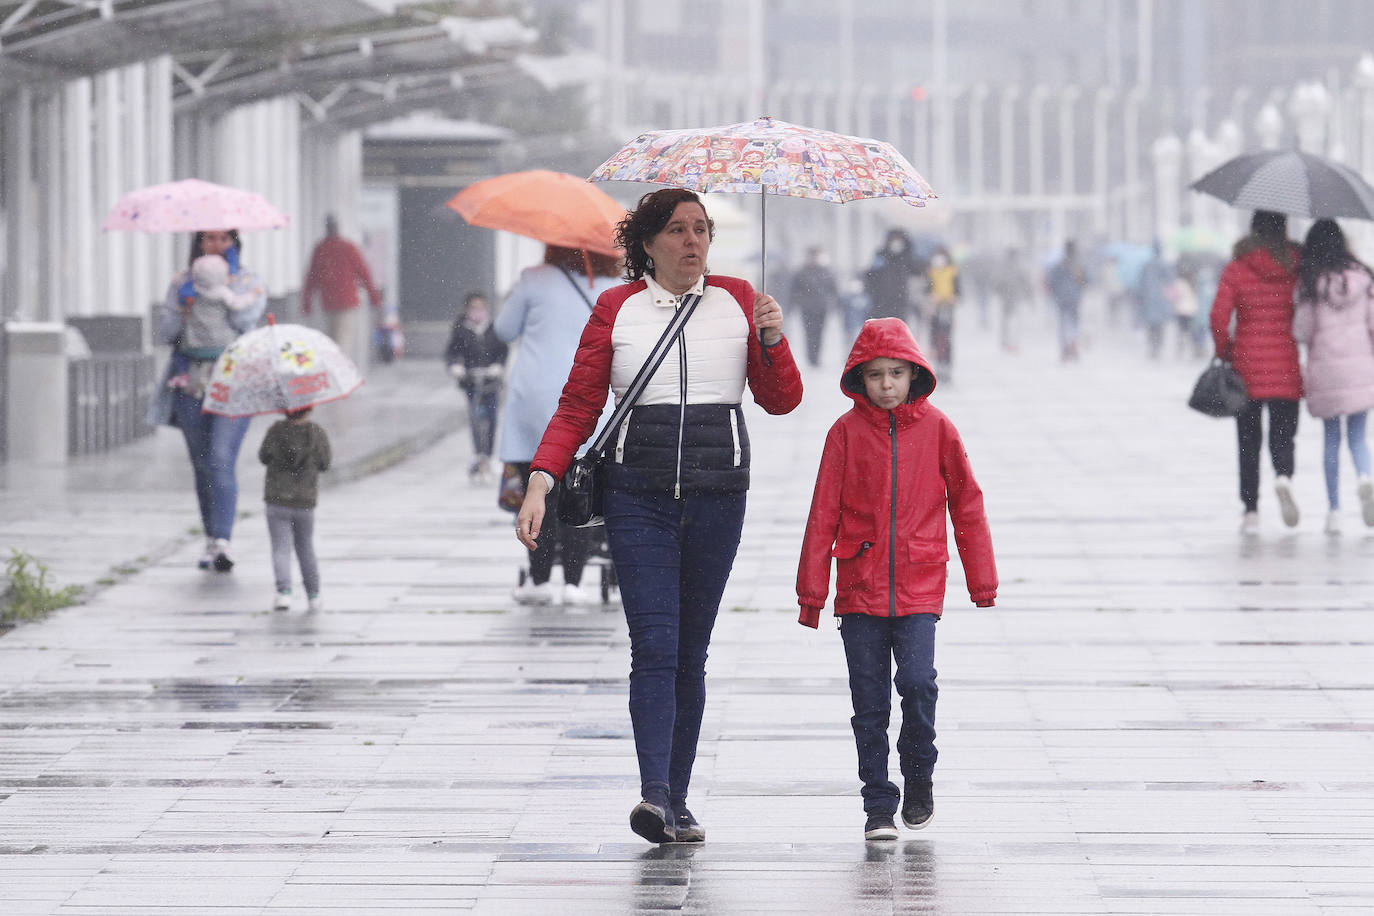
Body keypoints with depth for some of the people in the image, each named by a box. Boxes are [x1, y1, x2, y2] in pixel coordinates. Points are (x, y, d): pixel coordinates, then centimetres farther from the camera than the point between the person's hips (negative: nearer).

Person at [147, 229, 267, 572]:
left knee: (221, 460, -17)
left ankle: (223, 542, -25)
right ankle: (212, 539, 18)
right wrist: (182, 306, -10)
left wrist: (229, 279, -5)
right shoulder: (183, 282, 12)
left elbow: (245, 319, -10)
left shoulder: (250, 281, 8)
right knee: (202, 466, 7)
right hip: (191, 381, 3)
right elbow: (162, 332, 7)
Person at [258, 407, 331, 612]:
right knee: (306, 548, 16)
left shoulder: (276, 431, -9)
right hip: (305, 502, 1)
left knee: (281, 548, 0)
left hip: (277, 500, -1)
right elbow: (324, 464, 0)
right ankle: (313, 596, 18)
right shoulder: (317, 433, -9)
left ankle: (284, 592, -17)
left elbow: (263, 457, 4)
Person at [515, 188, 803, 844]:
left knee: (691, 653, 5)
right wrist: (539, 484, -8)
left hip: (717, 494, 2)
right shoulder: (615, 309, 6)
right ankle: (655, 795, -23)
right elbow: (577, 407, 4)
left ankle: (676, 802, 9)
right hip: (638, 494, -2)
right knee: (654, 646, -14)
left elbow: (782, 401, 8)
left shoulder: (737, 300, 9)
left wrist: (772, 339, -10)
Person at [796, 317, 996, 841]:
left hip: (919, 587, -1)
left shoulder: (936, 428, 2)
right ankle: (879, 806, 12)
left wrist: (981, 579, 9)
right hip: (860, 587, 1)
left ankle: (919, 774, 8)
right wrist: (812, 590, 3)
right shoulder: (847, 431, 1)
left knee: (917, 682, -17)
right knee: (870, 704, 2)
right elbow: (824, 512, 4)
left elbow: (966, 503, 9)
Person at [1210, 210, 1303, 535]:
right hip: (1286, 367, 0)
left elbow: (1219, 316, -11)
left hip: (1247, 364, 0)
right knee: (1283, 435, 5)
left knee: (1248, 442, 9)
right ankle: (1284, 478, -27)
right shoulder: (1297, 268, 0)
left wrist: (1224, 351, 2)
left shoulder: (1235, 270, -3)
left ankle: (1251, 511, 6)